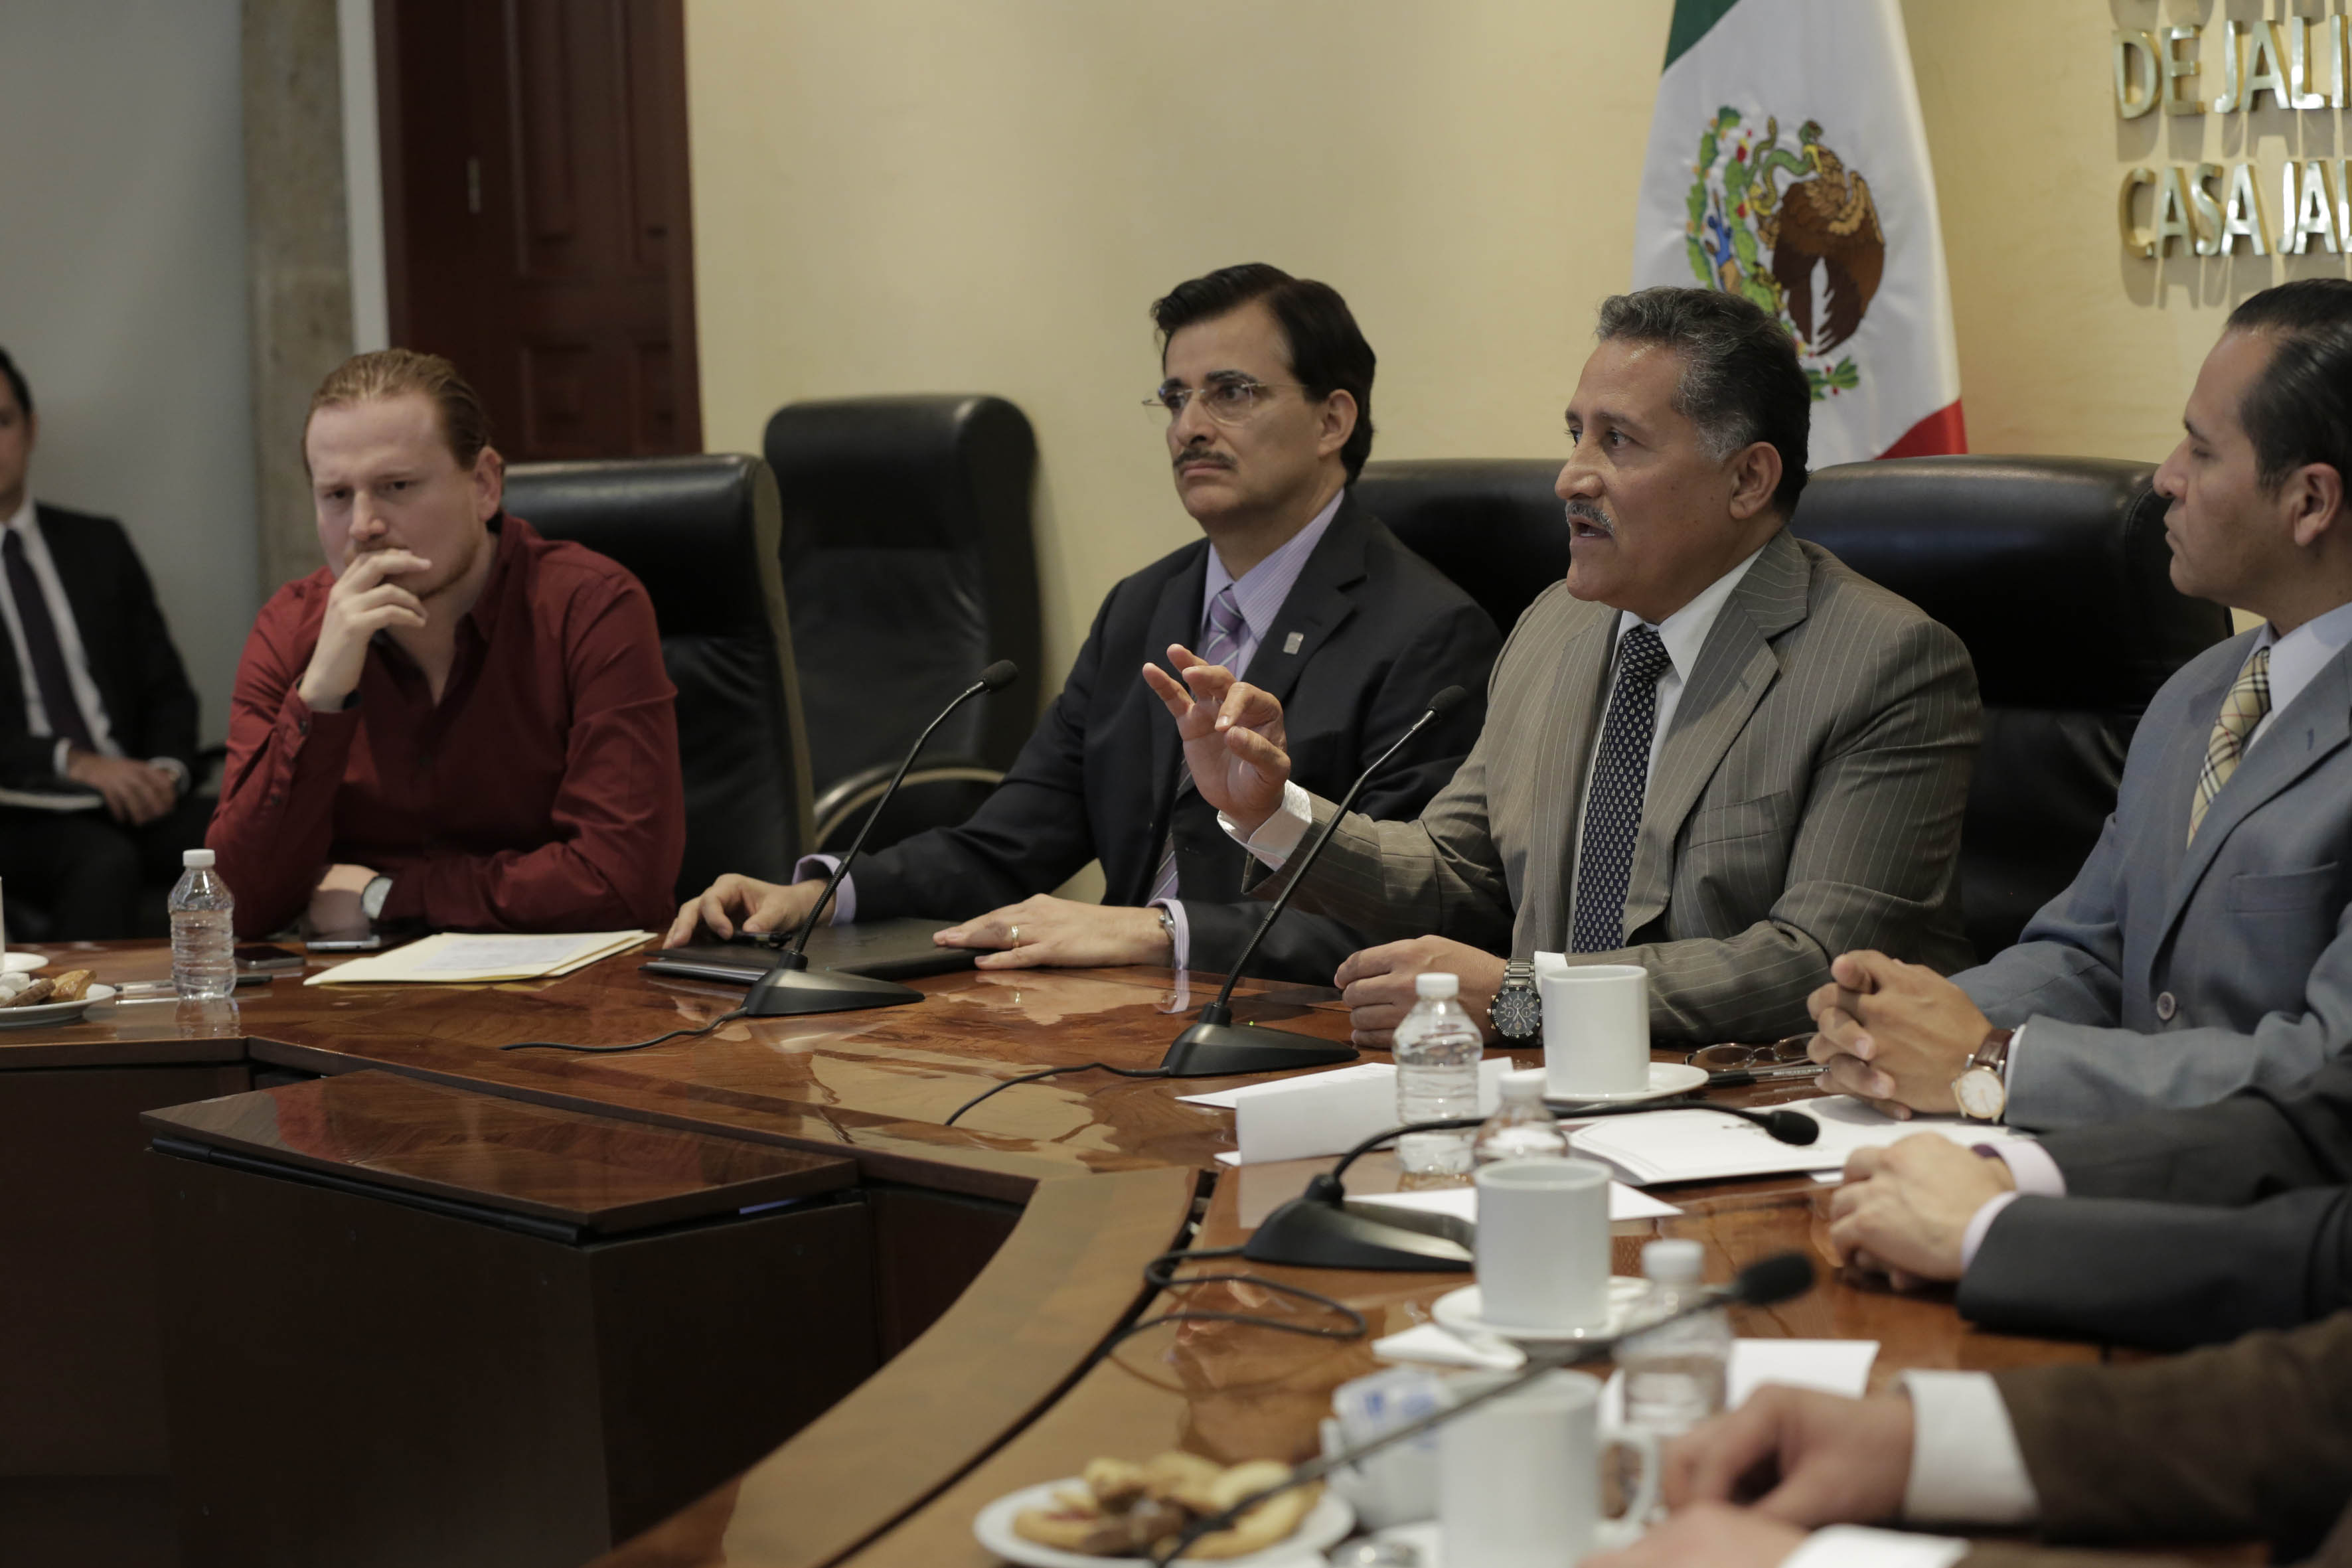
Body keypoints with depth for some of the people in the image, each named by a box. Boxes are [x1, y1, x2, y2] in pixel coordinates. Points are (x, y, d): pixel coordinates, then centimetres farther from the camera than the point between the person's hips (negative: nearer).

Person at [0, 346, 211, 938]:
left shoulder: (98, 546, 20)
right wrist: (72, 762, -18)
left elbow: (168, 689, 17)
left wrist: (167, 768, -5)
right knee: (104, 862, -38)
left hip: (133, 795, 4)